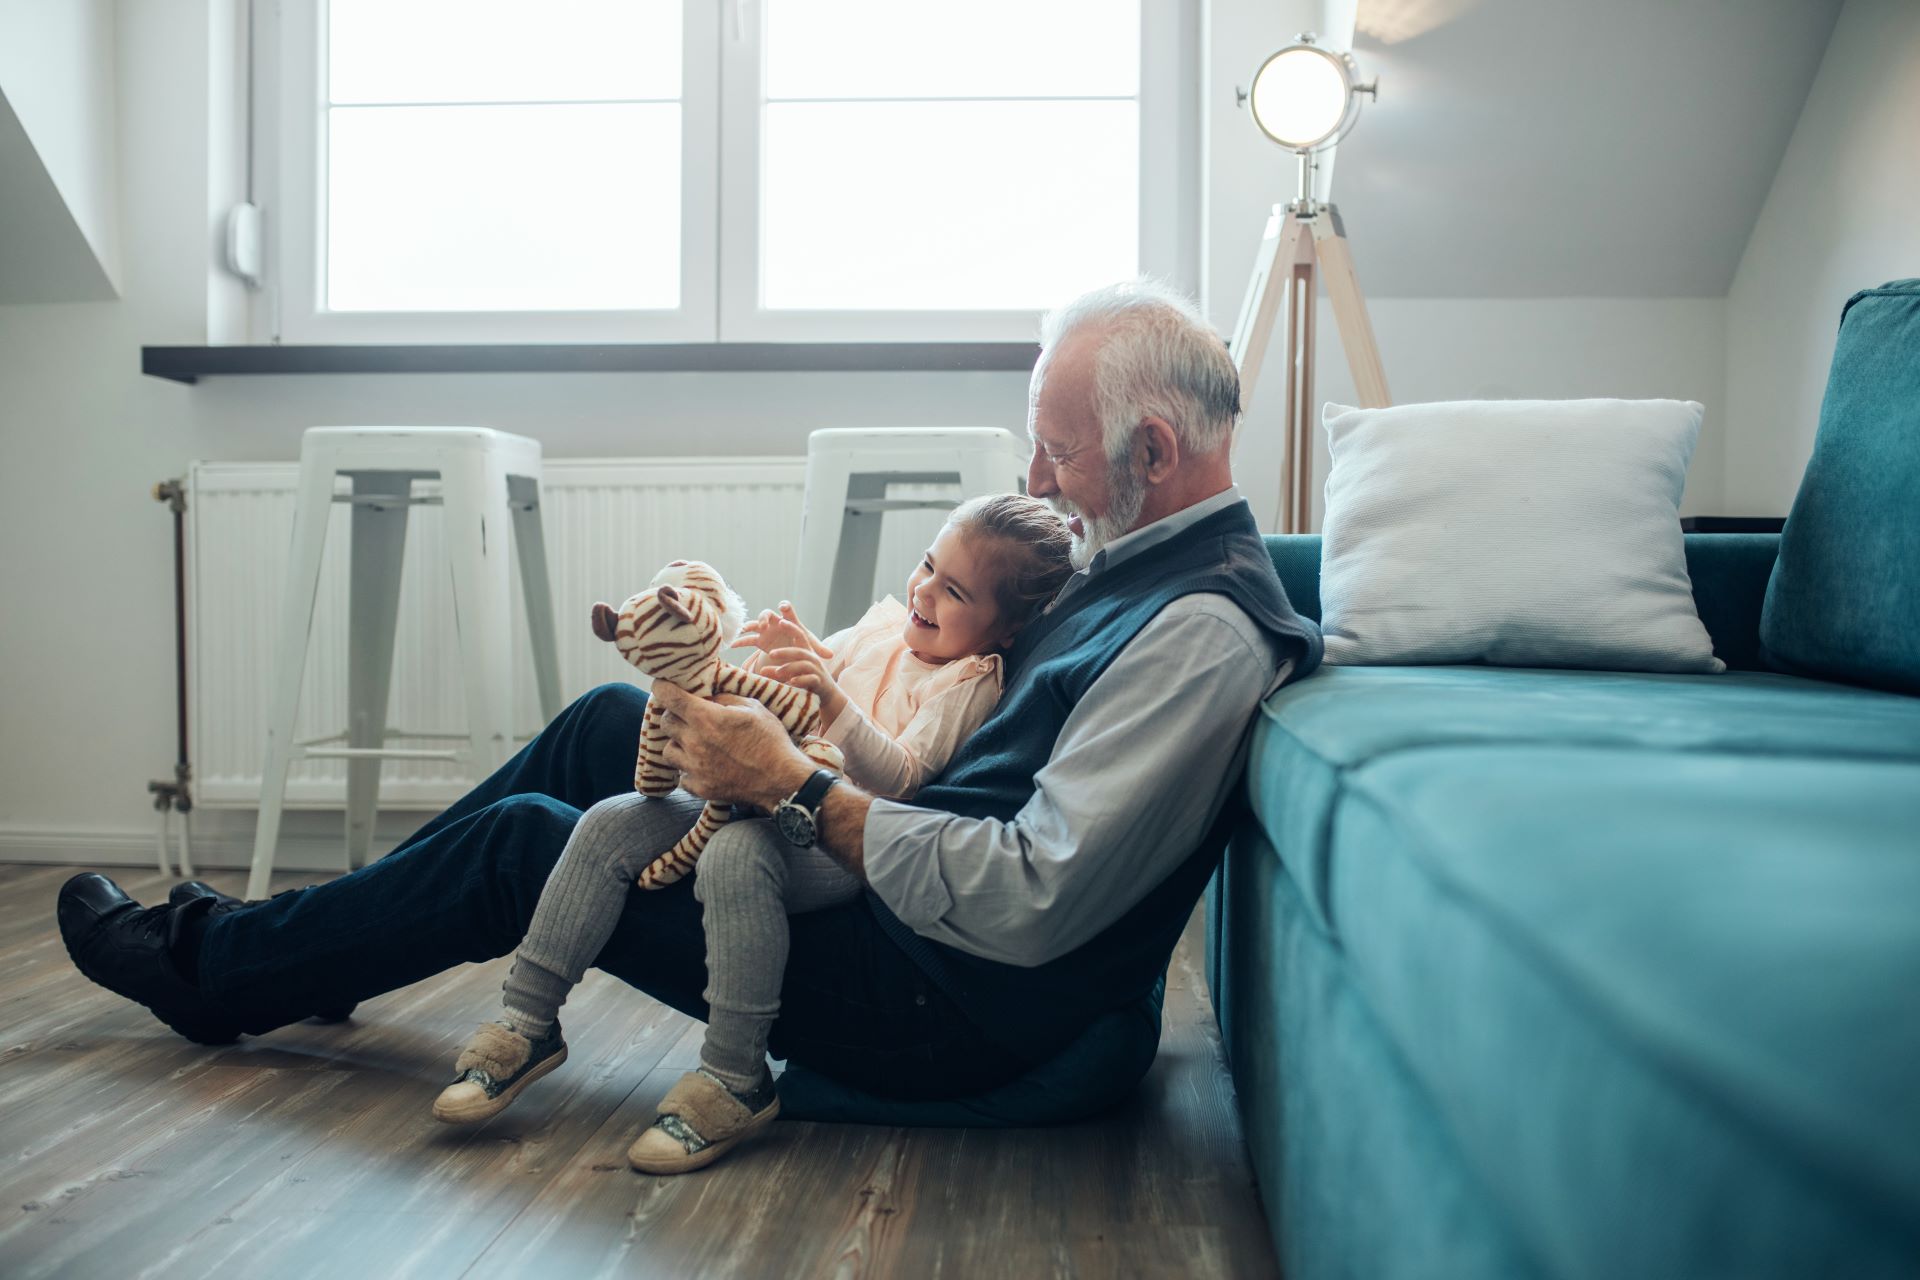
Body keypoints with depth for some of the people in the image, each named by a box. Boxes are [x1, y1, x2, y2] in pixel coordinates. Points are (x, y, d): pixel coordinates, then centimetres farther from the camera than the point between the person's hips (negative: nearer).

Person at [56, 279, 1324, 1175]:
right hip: (916, 903, 9)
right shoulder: (1137, 561, 7)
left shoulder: (1204, 632, -25)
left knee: (521, 844, -2)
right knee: (611, 720, 10)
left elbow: (1029, 905, -30)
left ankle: (213, 968, 24)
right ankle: (307, 943, 26)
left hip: (957, 1008, -9)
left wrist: (795, 789, -24)